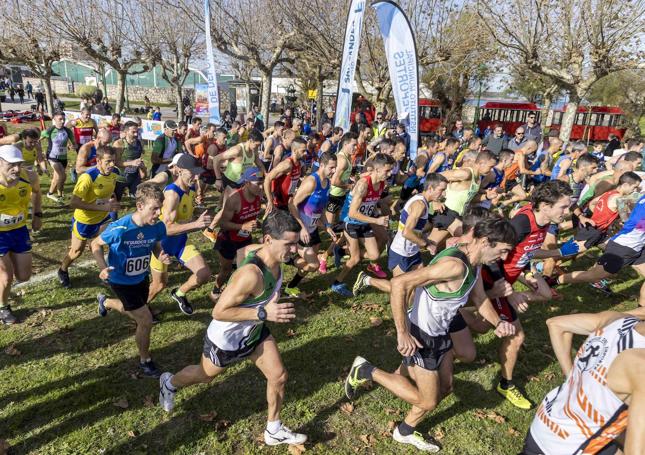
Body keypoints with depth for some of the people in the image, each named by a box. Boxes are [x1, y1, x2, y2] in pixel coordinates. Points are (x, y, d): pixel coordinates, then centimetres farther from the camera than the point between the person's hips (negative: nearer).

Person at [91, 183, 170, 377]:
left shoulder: (158, 227, -20)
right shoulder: (120, 228, -32)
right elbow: (96, 244, -14)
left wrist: (162, 256, -23)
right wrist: (103, 267, -30)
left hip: (141, 278, 6)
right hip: (121, 281, -6)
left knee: (136, 314, 29)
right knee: (146, 320, -7)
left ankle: (105, 301, 61)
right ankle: (145, 361, 19)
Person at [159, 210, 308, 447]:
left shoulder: (275, 259, -17)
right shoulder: (251, 274, -42)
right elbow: (219, 312, -35)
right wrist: (263, 313, -40)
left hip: (254, 332, 6)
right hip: (225, 339, -6)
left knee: (279, 376, 7)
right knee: (205, 376, 23)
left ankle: (274, 431, 31)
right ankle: (169, 383, 56)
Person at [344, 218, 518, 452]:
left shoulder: (474, 263, -1)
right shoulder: (454, 265, -32)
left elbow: (480, 298, 17)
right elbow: (399, 283, -36)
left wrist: (498, 323, -1)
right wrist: (402, 333, -33)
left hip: (439, 333, 9)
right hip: (419, 336, -9)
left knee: (444, 387, 21)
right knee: (428, 401, 5)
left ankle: (405, 432, 41)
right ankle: (367, 371, 13)